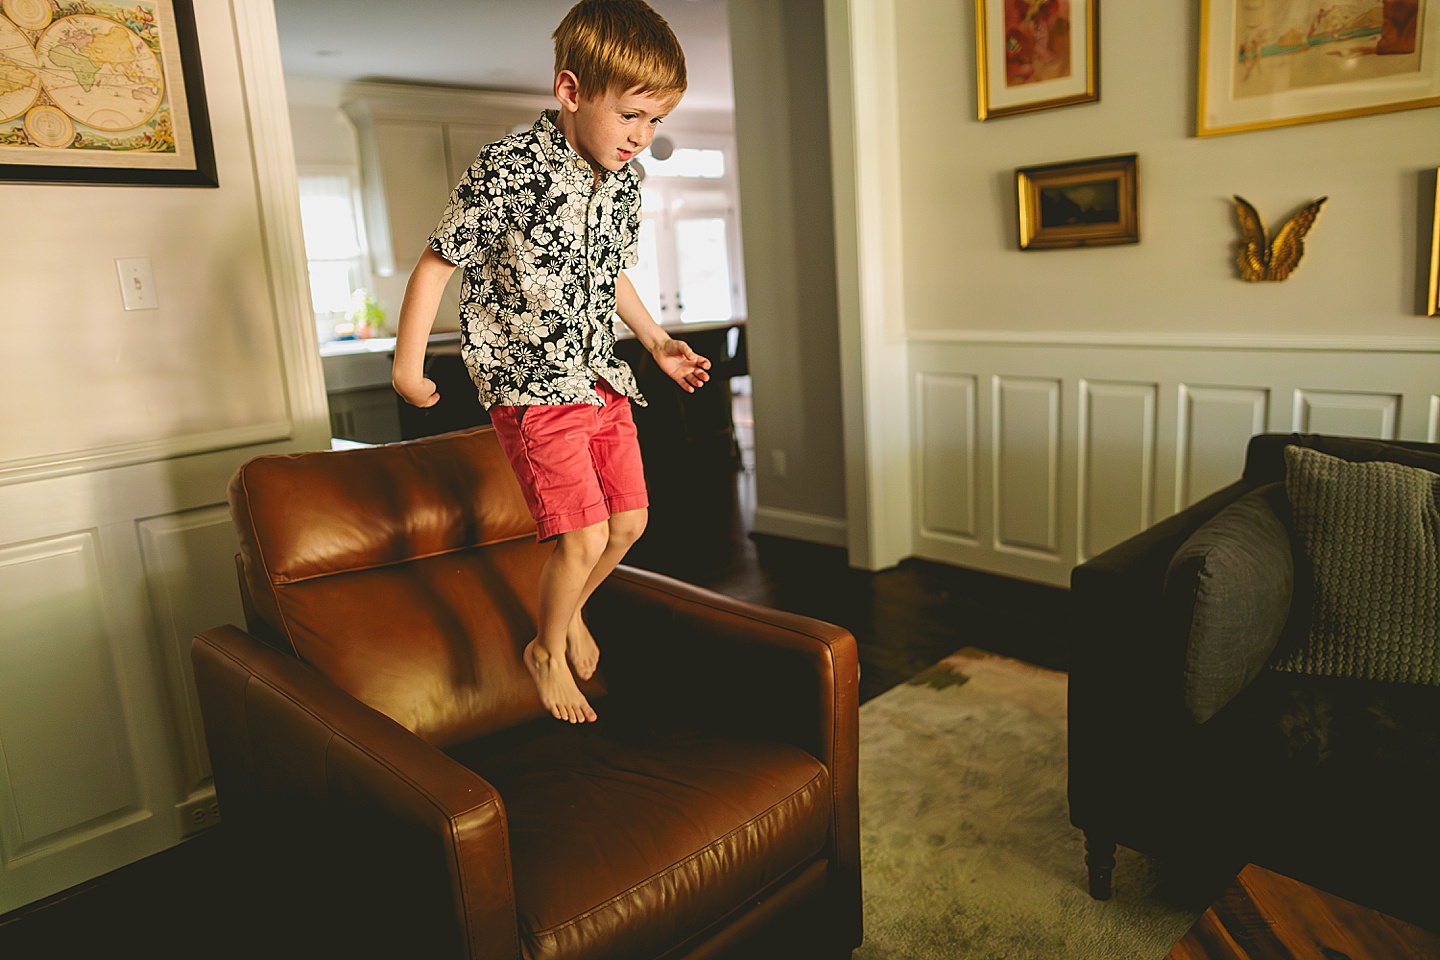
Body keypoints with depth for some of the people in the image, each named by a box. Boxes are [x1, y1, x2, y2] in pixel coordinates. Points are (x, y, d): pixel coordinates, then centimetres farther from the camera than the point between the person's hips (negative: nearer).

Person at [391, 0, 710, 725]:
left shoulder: (623, 181, 5)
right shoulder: (509, 171, -17)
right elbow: (437, 263, -10)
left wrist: (656, 341, 20)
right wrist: (406, 366, -7)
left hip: (601, 380, 7)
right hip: (531, 388, -7)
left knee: (630, 521, 11)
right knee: (583, 538, -10)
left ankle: (571, 611, 39)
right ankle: (547, 650, 18)